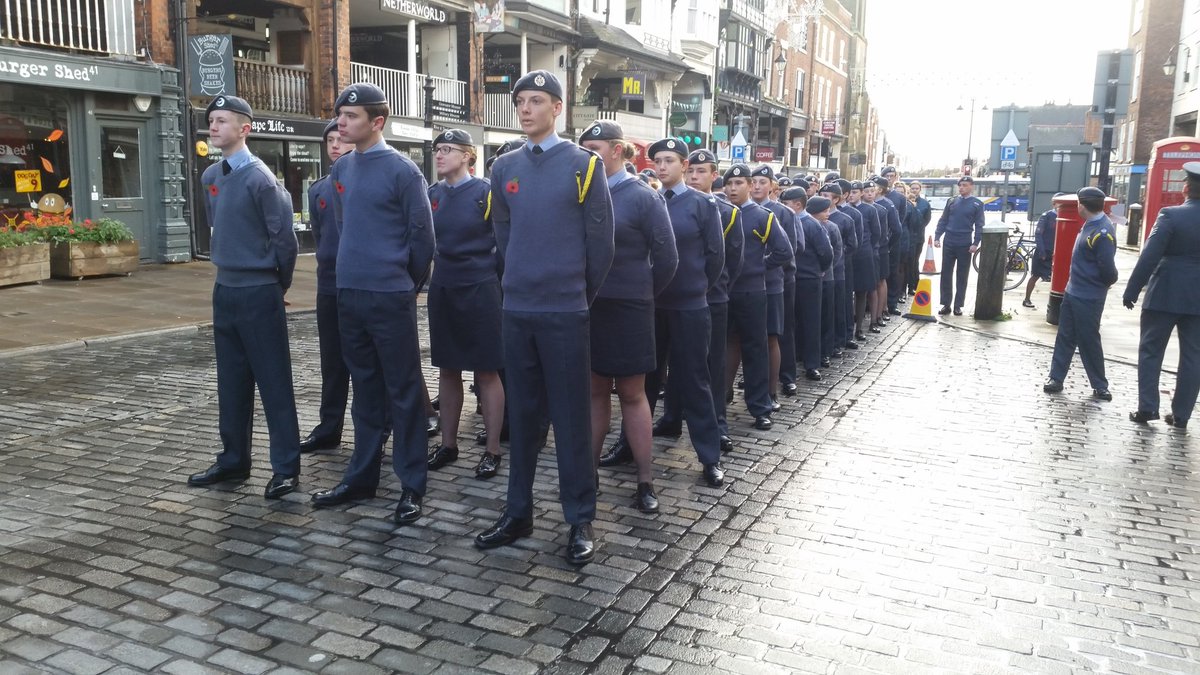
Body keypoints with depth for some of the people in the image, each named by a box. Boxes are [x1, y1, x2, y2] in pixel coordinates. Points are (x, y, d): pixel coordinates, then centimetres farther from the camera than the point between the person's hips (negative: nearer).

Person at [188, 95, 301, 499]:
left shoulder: (260, 178, -14)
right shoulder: (210, 177, 10)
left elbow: (284, 238, -13)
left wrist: (277, 285, -2)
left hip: (258, 293, -8)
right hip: (224, 289, 8)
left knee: (273, 383, -2)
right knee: (231, 383, 14)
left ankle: (286, 469, 6)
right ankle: (234, 461, 26)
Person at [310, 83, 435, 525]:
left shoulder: (402, 170, -9)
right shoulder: (340, 170, 10)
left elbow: (422, 235, -6)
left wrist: (407, 284, 4)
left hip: (390, 297, -6)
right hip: (349, 294, 6)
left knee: (403, 391, 1)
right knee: (365, 389, 15)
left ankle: (412, 487, 10)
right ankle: (361, 476, 26)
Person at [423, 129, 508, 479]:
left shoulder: (486, 192, -8)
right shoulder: (432, 194, 6)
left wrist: (493, 278, -3)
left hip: (480, 290, -5)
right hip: (442, 290, 5)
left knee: (486, 371, 2)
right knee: (447, 369, 12)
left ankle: (492, 450, 10)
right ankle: (448, 444, 23)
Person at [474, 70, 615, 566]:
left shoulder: (583, 165, -4)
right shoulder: (504, 168, 8)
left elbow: (600, 241, -1)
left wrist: (579, 293, 6)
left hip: (565, 312, -4)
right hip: (516, 309, 4)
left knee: (571, 417, 2)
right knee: (521, 413, 11)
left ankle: (580, 520, 13)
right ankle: (518, 512, 22)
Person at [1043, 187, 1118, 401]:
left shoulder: (1102, 232, -22)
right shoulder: (1090, 225, 7)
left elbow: (1108, 268, -22)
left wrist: (1103, 284, -4)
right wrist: (1075, 282, 11)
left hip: (1088, 297, -9)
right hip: (1073, 291, 9)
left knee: (1088, 341, 2)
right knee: (1065, 337, 12)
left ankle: (1100, 386, 16)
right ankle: (1056, 378, 20)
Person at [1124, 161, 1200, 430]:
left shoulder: (1171, 215, -12)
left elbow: (1149, 257, -15)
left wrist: (1131, 291, -9)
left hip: (1164, 295, -3)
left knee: (1150, 351, 9)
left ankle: (1147, 408, 7)